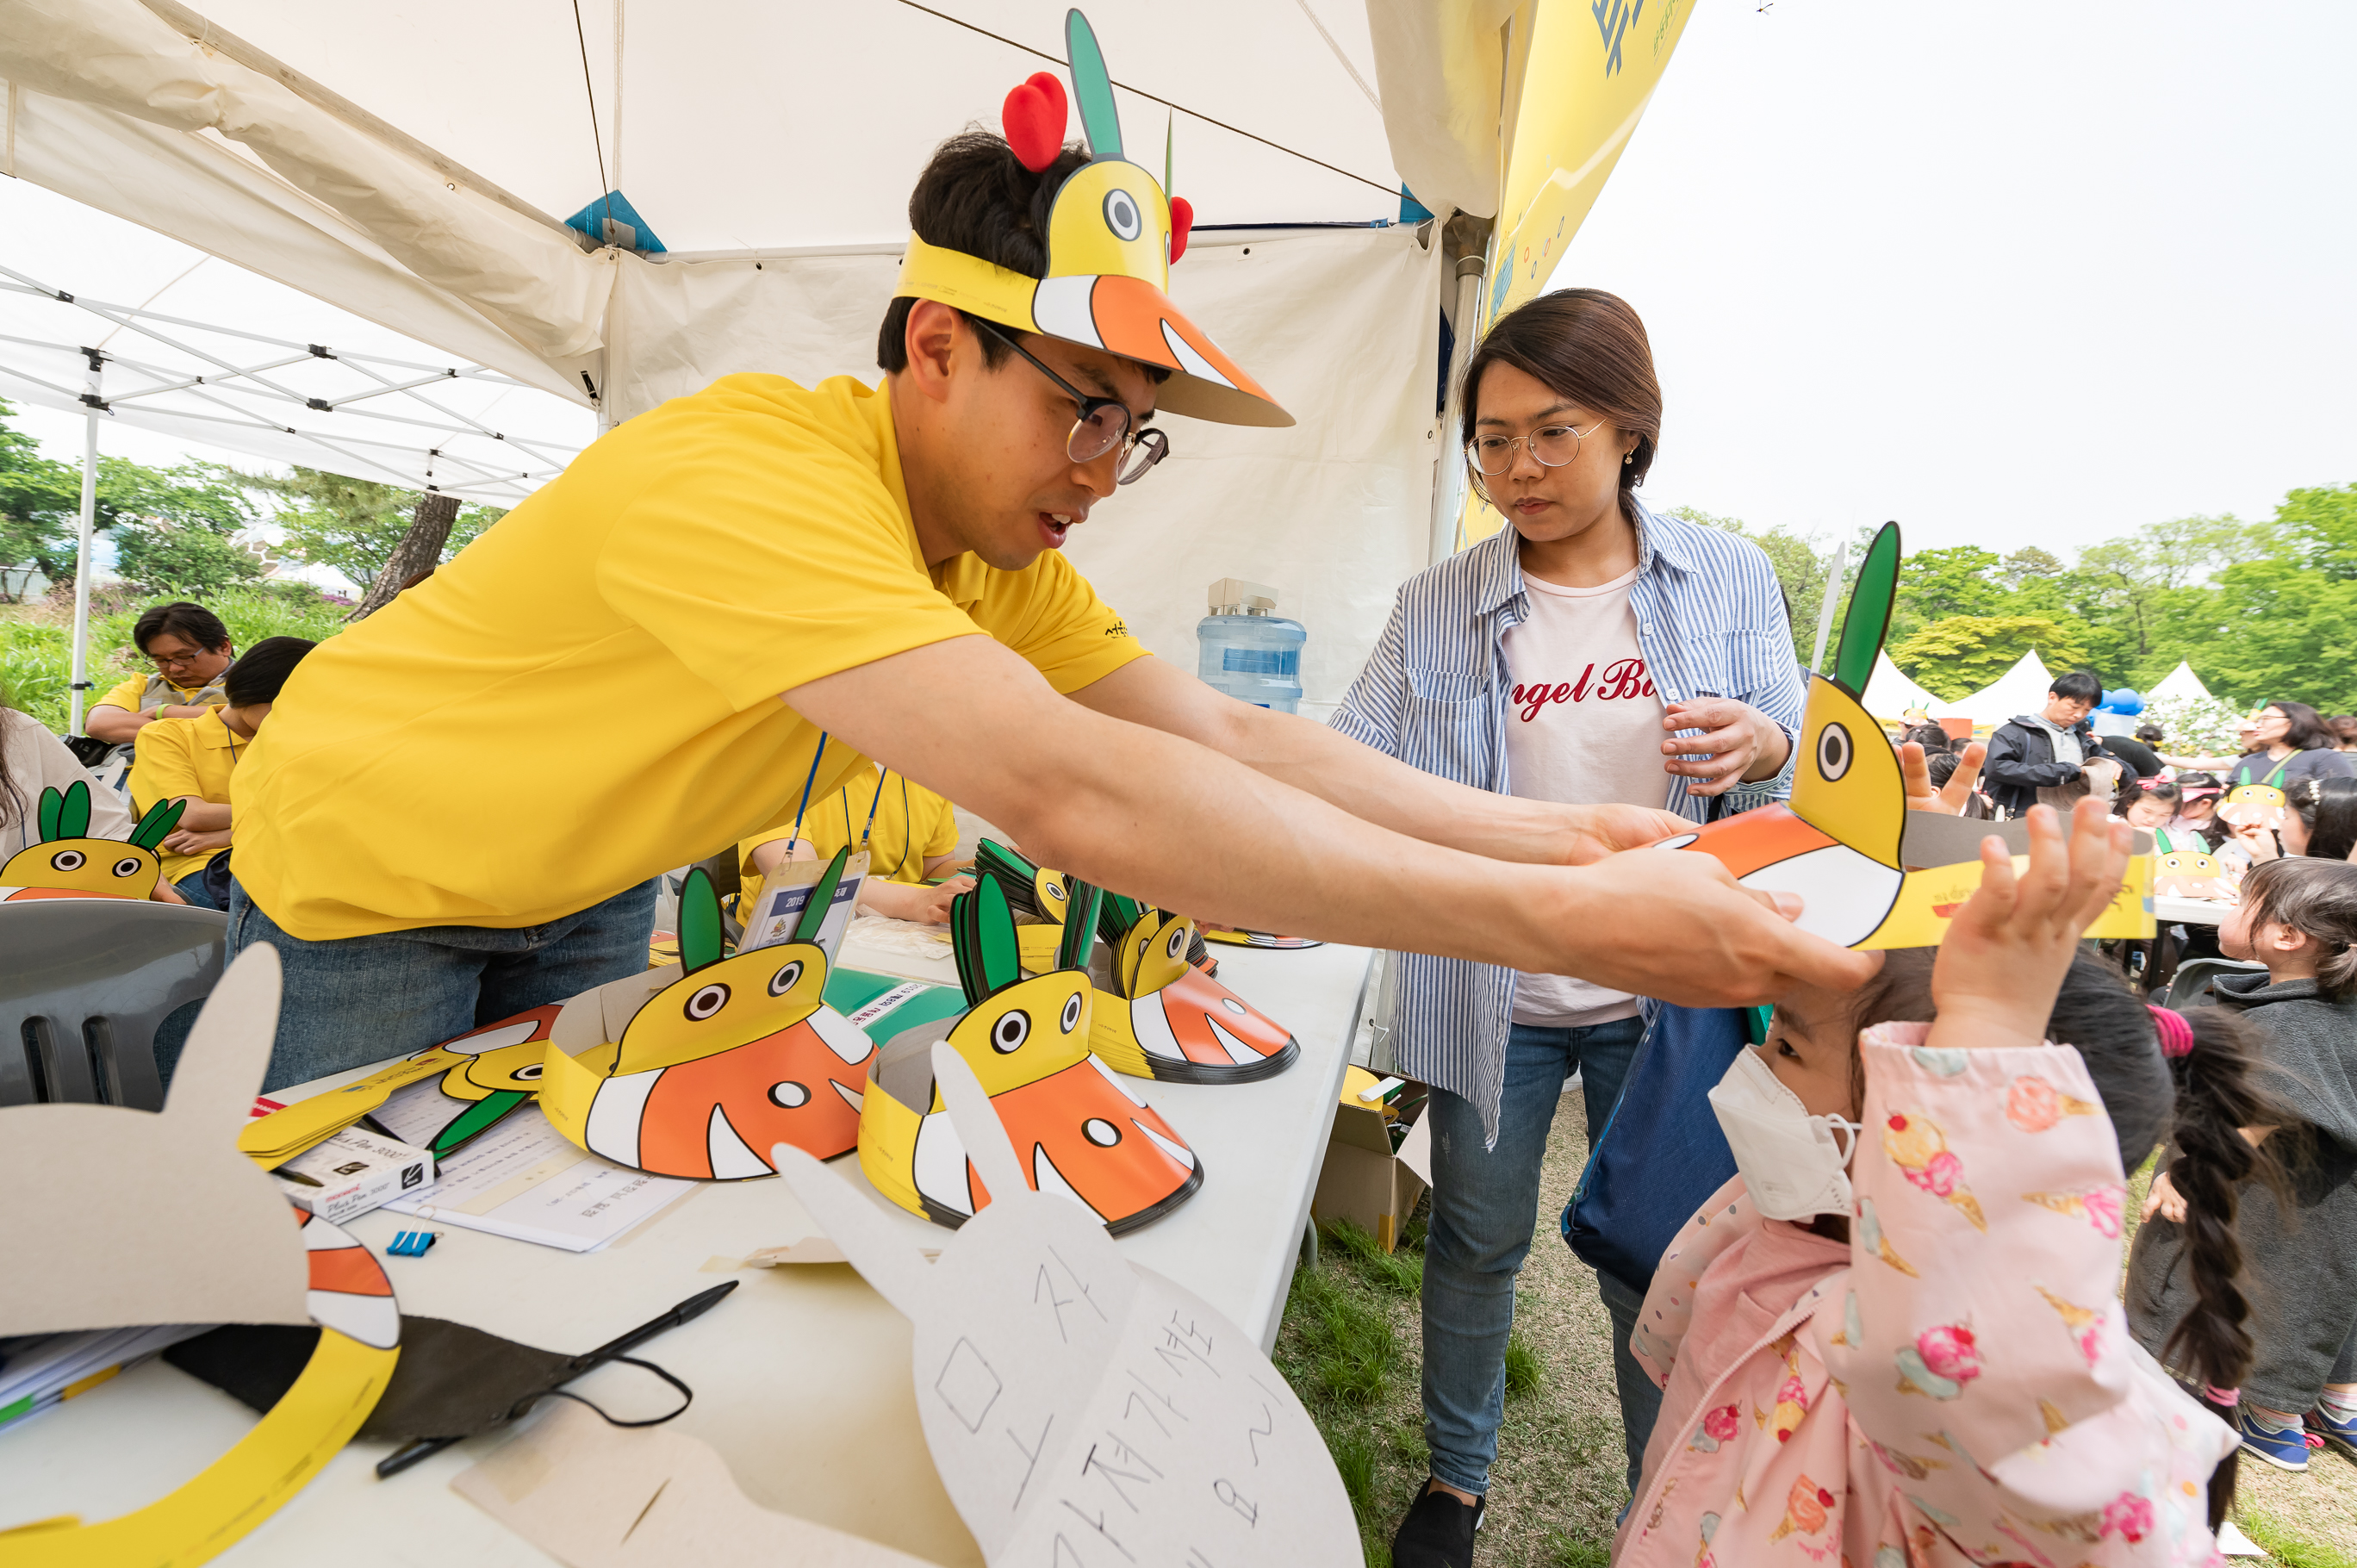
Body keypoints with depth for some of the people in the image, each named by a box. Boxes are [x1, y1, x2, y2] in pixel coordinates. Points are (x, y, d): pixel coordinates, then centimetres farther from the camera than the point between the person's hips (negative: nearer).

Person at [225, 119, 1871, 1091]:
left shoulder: (999, 549, -14)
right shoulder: (747, 476, -39)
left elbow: (1227, 733, -18)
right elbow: (1070, 792, -51)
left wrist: (1564, 832, -26)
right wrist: (1554, 923, -48)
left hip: (578, 894, 6)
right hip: (366, 877, -5)